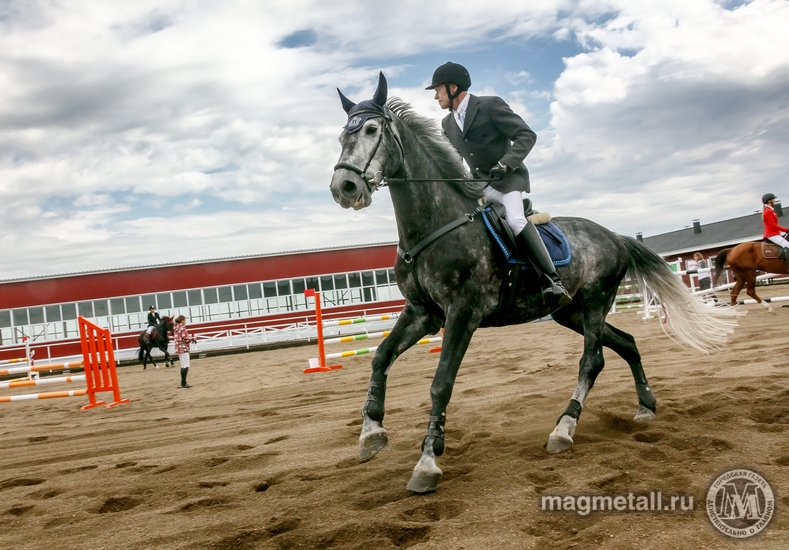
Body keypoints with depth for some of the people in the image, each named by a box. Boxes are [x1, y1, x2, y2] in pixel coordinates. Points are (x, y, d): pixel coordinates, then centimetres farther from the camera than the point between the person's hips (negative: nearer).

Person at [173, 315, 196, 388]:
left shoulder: (176, 328, 14)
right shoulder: (182, 328, -13)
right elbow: (185, 338, -19)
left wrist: (189, 337, 13)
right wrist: (193, 338, -2)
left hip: (179, 348, 10)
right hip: (183, 348, -10)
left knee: (183, 366, 15)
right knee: (186, 366, -8)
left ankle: (183, 383, 18)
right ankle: (183, 383, -10)